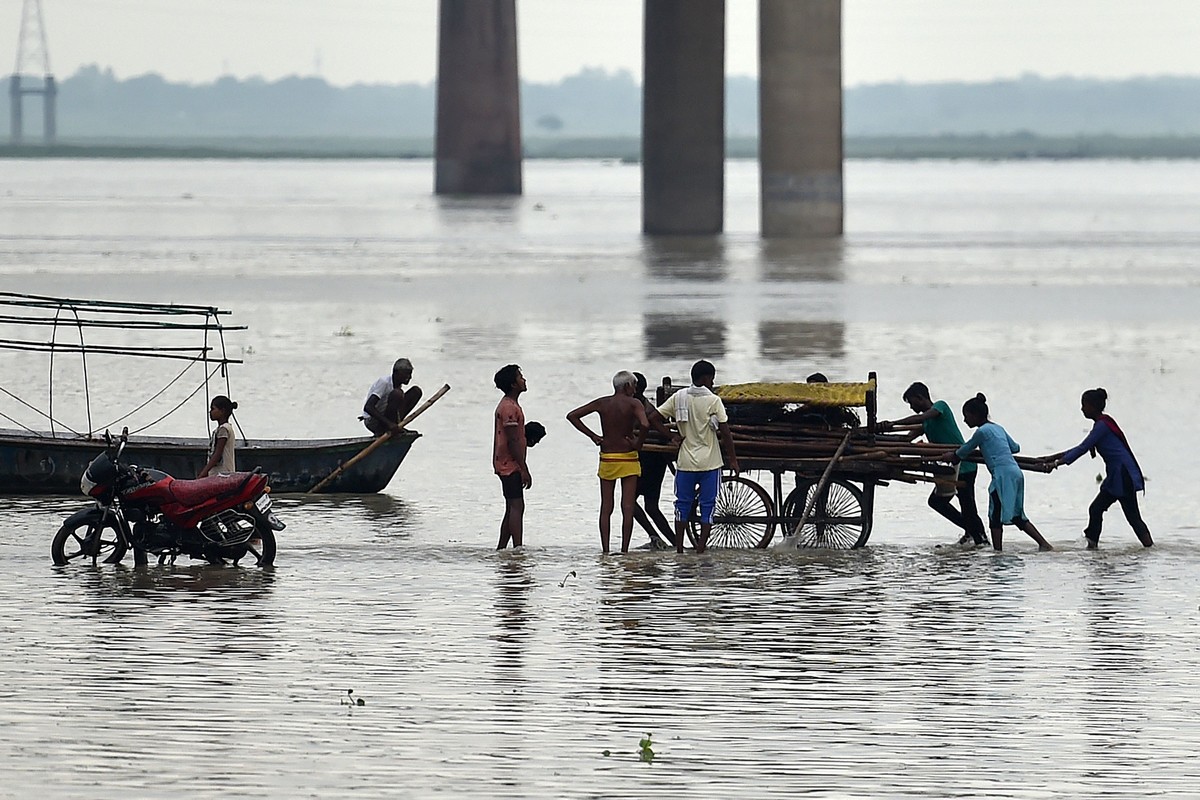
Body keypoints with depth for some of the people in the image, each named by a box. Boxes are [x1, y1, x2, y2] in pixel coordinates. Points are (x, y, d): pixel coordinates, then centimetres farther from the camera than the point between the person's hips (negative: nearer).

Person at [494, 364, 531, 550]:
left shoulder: (507, 405, 18)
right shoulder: (510, 408, -16)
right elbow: (513, 441, -20)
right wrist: (524, 470, -19)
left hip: (505, 465, 10)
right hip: (512, 465, -10)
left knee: (512, 509, 12)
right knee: (516, 507, -12)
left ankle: (501, 549, 14)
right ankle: (518, 548, -14)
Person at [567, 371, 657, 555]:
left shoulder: (602, 403, 3)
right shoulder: (633, 404, -9)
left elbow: (572, 416, 3)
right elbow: (645, 424, -27)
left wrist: (592, 435, 4)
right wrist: (639, 443, -10)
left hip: (607, 459, 3)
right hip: (628, 459, -3)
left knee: (605, 508, 7)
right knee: (627, 508, 1)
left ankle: (605, 550, 4)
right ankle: (624, 550, -2)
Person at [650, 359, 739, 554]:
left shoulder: (679, 397, 1)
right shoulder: (713, 401, -10)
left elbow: (653, 418, 0)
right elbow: (725, 432, -11)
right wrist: (732, 458, -1)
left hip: (685, 462, 3)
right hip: (710, 463, -3)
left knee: (682, 504, 12)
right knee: (707, 507, 4)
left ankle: (679, 549, 10)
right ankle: (700, 549, 1)